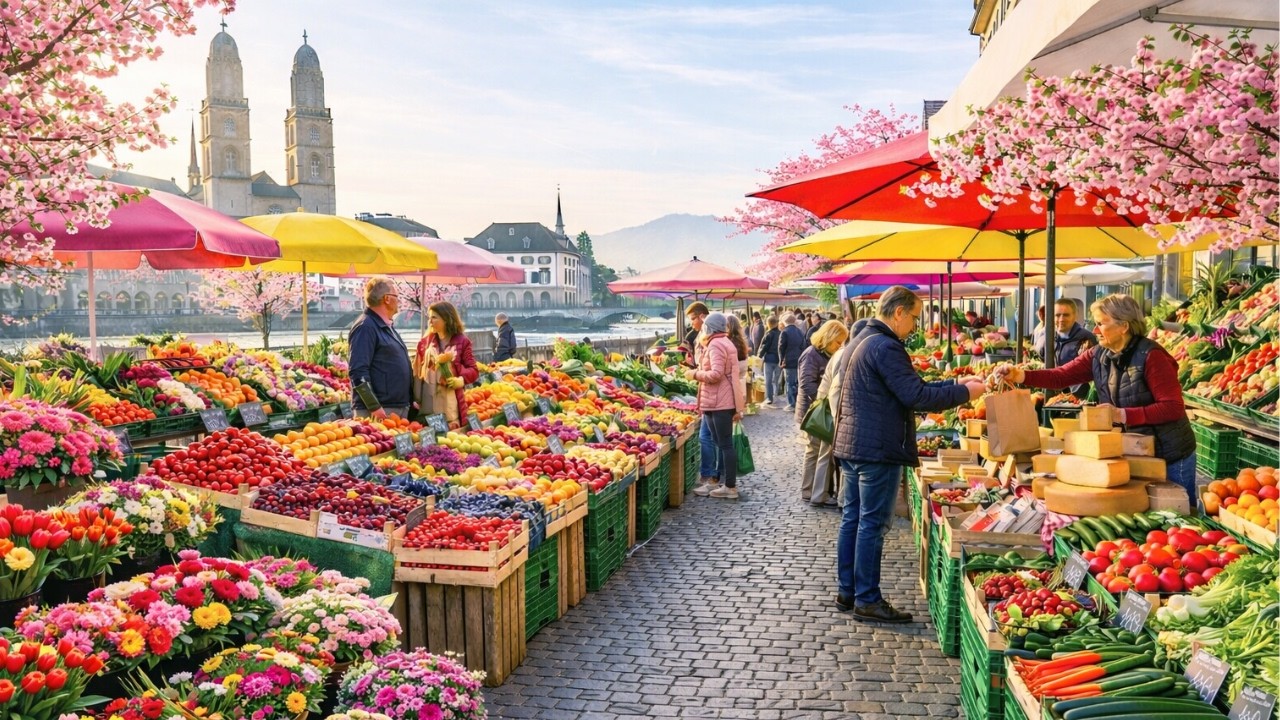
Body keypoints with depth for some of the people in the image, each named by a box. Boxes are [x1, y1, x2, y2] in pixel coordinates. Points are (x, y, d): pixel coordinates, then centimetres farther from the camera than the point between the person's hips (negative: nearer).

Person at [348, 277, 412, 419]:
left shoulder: (387, 327, 19)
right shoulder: (365, 327, -12)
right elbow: (358, 371, -20)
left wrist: (411, 400, 20)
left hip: (401, 408, 10)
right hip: (380, 410, -10)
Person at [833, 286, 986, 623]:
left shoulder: (861, 340, 15)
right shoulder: (885, 347, -18)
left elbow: (908, 386, 17)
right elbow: (916, 396, -20)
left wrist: (954, 384, 12)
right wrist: (964, 392, -9)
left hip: (850, 444, 10)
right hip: (877, 449, -10)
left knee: (852, 519, 14)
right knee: (872, 525, -2)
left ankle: (847, 592, 22)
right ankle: (867, 600, 5)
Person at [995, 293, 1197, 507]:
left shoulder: (1150, 356, -22)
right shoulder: (1097, 355, -2)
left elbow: (1173, 408, -25)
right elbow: (1061, 376, -8)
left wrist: (1123, 415, -30)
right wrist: (1020, 375, -22)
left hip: (1169, 456, -7)